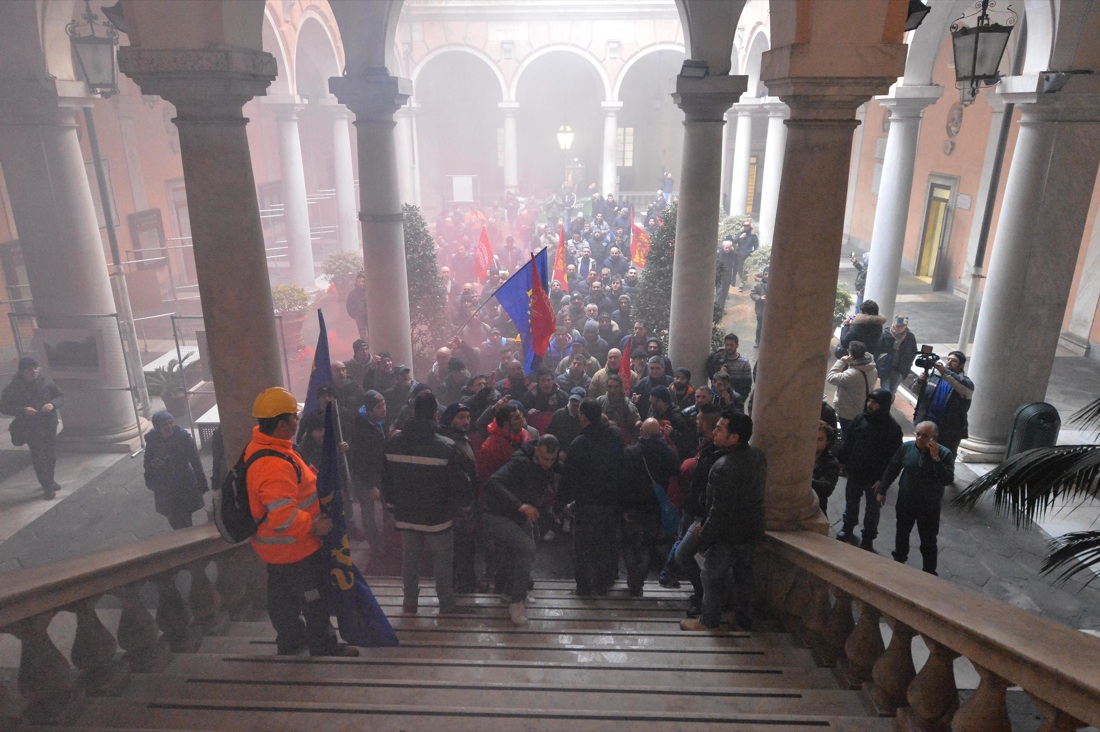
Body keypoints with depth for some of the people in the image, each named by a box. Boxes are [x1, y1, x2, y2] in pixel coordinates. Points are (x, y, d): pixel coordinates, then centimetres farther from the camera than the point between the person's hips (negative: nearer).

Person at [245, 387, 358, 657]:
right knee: (315, 601, 8)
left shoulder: (260, 445, 1)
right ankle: (325, 649, 24)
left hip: (276, 546, 10)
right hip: (294, 548, -10)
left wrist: (308, 473, 8)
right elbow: (283, 515, -36)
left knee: (283, 597, 25)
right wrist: (315, 527, -23)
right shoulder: (274, 465, -33)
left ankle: (290, 640, 45)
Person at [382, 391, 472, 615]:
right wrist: (465, 501, 6)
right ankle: (447, 604, 22)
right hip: (437, 516, -4)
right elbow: (459, 485, -14)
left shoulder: (393, 443, -5)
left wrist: (392, 503, 21)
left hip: (406, 514, 4)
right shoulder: (445, 447, -20)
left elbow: (386, 480, 7)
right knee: (443, 559, 12)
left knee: (409, 557, 19)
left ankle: (410, 602, 30)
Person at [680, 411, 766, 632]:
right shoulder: (758, 455, -3)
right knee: (744, 575, 22)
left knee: (713, 577, 11)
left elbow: (720, 511, -26)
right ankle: (744, 620, 36)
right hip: (752, 531, 8)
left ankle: (708, 621, 27)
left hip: (728, 535, -8)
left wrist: (703, 540, -13)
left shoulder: (724, 468, -30)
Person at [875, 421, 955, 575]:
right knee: (902, 534, 23)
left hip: (929, 507, -3)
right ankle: (898, 562, 46)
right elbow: (892, 470, -1)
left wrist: (936, 458, -34)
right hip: (905, 503, 3)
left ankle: (929, 573, 28)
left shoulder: (944, 454, -18)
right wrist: (882, 490, 3)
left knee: (928, 542, 9)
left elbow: (948, 480, -27)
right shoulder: (906, 448, -12)